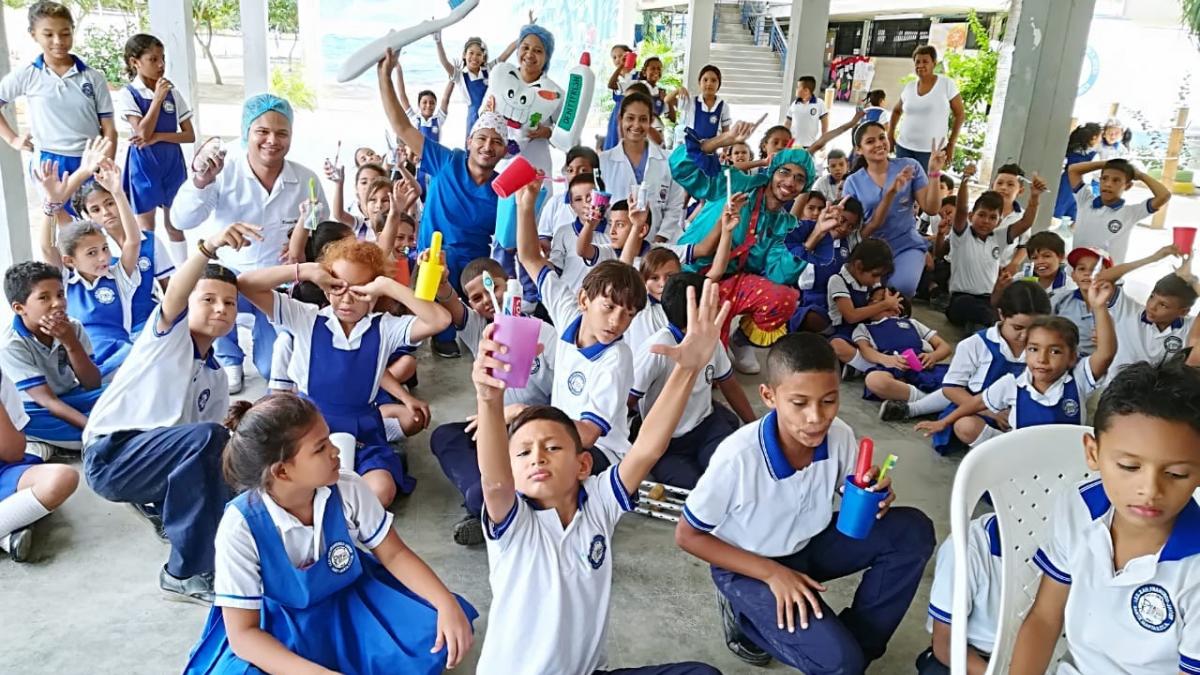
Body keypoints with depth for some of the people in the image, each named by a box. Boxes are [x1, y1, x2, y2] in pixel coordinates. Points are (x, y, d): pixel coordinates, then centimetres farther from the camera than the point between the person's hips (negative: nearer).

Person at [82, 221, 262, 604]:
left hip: (162, 459, 7)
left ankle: (164, 508, 11)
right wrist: (210, 247, -43)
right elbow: (175, 292, -26)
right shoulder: (169, 333, -1)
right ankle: (186, 574, -27)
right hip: (110, 454, -7)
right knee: (206, 437, -34)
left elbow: (211, 449, 13)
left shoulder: (216, 378, 17)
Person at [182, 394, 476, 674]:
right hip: (279, 631, -2)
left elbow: (394, 554, -7)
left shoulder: (348, 489, -19)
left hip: (351, 606, 2)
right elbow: (243, 633, -23)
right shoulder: (241, 526, -27)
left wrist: (447, 603, -24)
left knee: (437, 638, -19)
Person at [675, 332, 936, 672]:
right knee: (837, 662, -22)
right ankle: (747, 616, 5)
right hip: (751, 566, -5)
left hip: (809, 544, 5)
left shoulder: (839, 436, -19)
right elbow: (687, 536, -18)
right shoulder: (738, 457, -32)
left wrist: (873, 496, -24)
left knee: (913, 531, -13)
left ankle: (856, 641, 2)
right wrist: (772, 573, -22)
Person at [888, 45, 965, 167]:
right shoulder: (909, 87, 7)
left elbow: (960, 114, -1)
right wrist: (890, 134, 12)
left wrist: (951, 144, -4)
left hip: (931, 150, -4)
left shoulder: (947, 84, -5)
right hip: (904, 147, 4)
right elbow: (896, 111, 24)